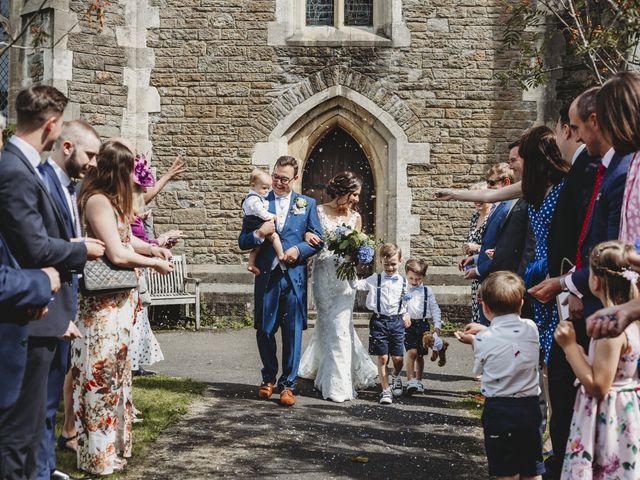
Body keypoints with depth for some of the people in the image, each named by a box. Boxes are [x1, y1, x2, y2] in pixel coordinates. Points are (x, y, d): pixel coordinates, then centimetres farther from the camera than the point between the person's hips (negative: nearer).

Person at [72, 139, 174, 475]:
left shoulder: (111, 199, 11)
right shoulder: (99, 201, -18)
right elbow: (117, 254, -22)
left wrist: (152, 248, 3)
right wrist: (155, 264, -8)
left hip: (118, 299, 10)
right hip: (105, 302, -10)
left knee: (114, 369, 17)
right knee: (102, 372, -1)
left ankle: (112, 441, 30)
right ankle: (99, 455, 10)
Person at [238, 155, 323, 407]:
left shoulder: (307, 204, 9)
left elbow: (318, 240, 7)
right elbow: (243, 242, 5)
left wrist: (299, 249, -11)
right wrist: (259, 233, -15)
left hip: (294, 278, 0)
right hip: (267, 277, 1)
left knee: (293, 333, 1)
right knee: (264, 331, 8)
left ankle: (288, 384, 12)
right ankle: (269, 377, 29)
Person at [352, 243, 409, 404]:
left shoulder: (403, 282, 9)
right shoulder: (374, 279, 1)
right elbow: (356, 284, -3)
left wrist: (405, 316, 10)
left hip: (396, 321, 2)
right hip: (379, 320, -2)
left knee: (398, 358, 2)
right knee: (382, 358, -1)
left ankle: (395, 378, 36)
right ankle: (386, 390, 10)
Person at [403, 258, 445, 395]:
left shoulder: (427, 291, 7)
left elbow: (435, 309, 10)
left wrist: (437, 326, 5)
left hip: (423, 324, 3)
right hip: (408, 324, -2)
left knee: (420, 354, 10)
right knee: (411, 352, -16)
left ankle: (418, 381, 23)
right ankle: (410, 381, -15)